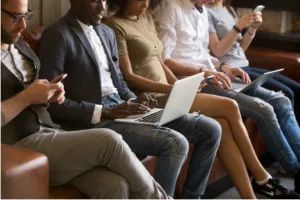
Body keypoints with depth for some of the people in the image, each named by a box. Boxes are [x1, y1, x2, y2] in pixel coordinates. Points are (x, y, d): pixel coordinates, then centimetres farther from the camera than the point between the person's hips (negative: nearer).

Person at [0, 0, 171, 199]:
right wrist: (26, 97, -14)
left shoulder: (20, 46, 18)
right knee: (108, 140, -25)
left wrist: (51, 93, 5)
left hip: (49, 133, 7)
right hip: (19, 148, -7)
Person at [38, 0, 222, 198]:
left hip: (121, 108, 8)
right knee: (176, 143, -28)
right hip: (93, 120, -8)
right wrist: (107, 112, -19)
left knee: (210, 129, -1)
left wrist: (133, 100, 1)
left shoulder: (107, 32, 16)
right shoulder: (57, 35, -9)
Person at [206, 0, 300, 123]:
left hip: (245, 67, 9)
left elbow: (240, 48, 15)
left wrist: (253, 28, 1)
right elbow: (217, 51, -14)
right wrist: (238, 26, -18)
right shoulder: (207, 11, -8)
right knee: (284, 94, -20)